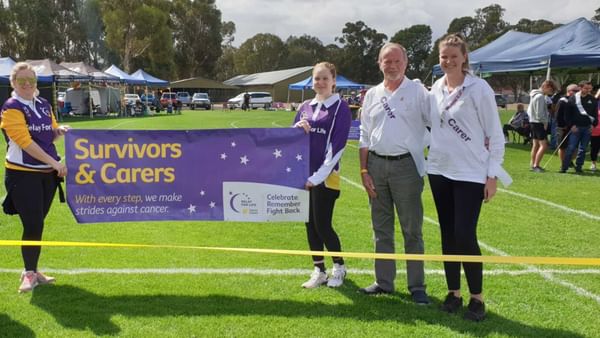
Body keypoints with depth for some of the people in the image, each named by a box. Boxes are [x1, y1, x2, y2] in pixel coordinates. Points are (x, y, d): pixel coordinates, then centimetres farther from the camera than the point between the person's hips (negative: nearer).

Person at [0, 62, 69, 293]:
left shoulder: (44, 105, 11)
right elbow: (25, 142, -17)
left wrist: (60, 130, -3)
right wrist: (54, 162, -19)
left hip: (48, 173, 6)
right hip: (23, 174, -6)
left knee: (37, 224, 11)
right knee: (33, 225, -7)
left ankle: (33, 271, 23)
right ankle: (29, 274, 9)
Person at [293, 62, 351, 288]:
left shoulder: (340, 107, -4)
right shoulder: (305, 107, 12)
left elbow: (338, 144, -11)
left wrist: (318, 176, -17)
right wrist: (298, 128, -10)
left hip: (326, 176, -5)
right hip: (304, 174, 5)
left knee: (322, 225, -4)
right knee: (310, 224, 9)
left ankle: (339, 266, 19)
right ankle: (319, 271, 22)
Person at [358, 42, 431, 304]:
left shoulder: (417, 91, -1)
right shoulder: (372, 95, 10)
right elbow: (364, 136, 11)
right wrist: (364, 171, 4)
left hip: (406, 165, -4)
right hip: (376, 165, 4)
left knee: (412, 229, 1)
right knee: (381, 228, 12)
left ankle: (417, 286, 10)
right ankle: (384, 281, 23)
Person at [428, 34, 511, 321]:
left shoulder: (479, 88, -8)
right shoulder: (435, 89, 7)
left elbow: (495, 134, -7)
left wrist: (493, 174, -10)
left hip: (470, 174, -5)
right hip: (439, 170, 5)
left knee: (465, 236, -9)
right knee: (448, 235, 10)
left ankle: (477, 298, 8)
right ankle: (453, 292, 22)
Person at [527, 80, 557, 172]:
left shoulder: (534, 95, 14)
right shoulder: (540, 96, -17)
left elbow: (529, 110, 20)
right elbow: (539, 113, -20)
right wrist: (545, 122, -9)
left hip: (533, 122, 10)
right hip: (539, 123, -10)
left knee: (536, 144, 14)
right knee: (543, 145, -11)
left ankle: (532, 164, 18)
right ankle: (536, 165, -12)